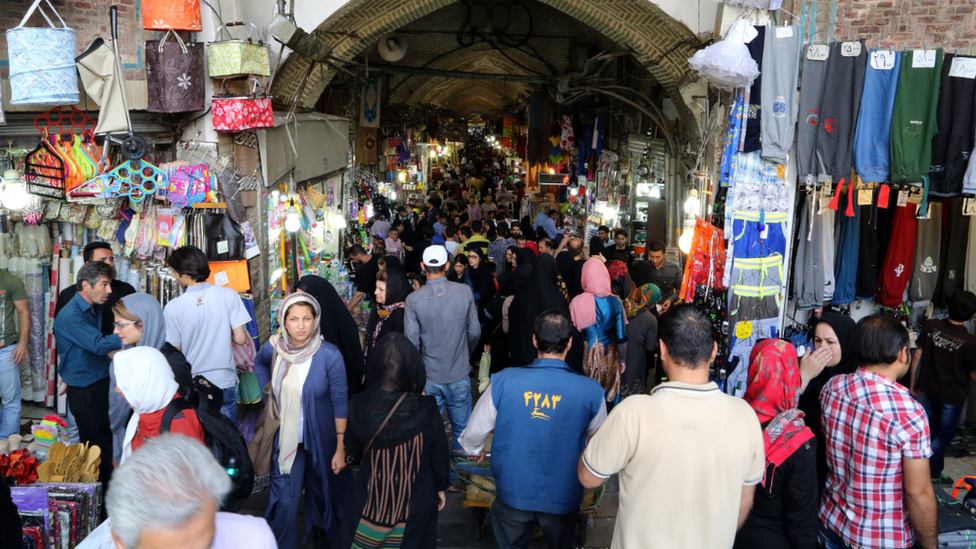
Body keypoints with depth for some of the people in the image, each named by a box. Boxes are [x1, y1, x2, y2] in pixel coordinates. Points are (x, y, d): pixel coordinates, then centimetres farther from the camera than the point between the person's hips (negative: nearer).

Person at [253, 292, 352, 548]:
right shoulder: (273, 348, -10)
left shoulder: (329, 355, -20)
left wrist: (341, 448, -13)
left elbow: (339, 402, -14)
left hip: (321, 439, -2)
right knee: (285, 500, 3)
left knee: (321, 494, 18)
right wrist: (269, 395, 7)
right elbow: (259, 363, 16)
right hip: (286, 438, 2)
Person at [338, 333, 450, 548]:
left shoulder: (361, 406, -19)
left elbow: (354, 450, -3)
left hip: (372, 495, 1)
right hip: (416, 499, -1)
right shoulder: (426, 409, -24)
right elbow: (438, 453, -11)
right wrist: (441, 486, 6)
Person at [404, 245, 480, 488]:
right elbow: (474, 332, -3)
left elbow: (411, 341, -11)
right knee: (462, 431, 17)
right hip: (459, 375, 1)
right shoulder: (464, 292, -10)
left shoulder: (414, 299, -13)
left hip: (429, 377, 0)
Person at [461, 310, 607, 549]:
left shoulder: (503, 382, -19)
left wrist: (475, 450, 16)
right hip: (562, 498, 1)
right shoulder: (591, 391, -17)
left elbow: (473, 434, -7)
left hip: (513, 493, 0)